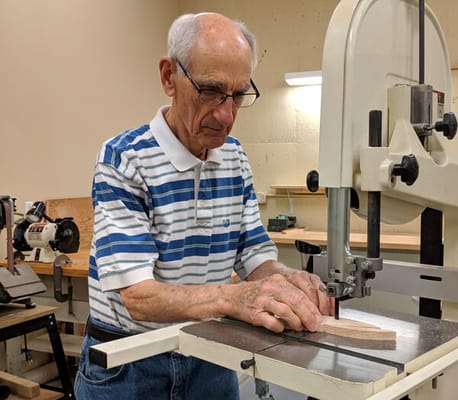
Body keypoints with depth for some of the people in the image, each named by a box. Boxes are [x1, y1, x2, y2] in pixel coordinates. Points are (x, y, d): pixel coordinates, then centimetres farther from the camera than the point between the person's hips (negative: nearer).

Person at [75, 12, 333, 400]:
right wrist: (233, 298, -43)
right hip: (126, 362, -5)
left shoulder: (235, 158, -1)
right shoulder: (123, 159, -20)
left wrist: (284, 279, -22)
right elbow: (137, 295, -27)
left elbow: (254, 253, 1)